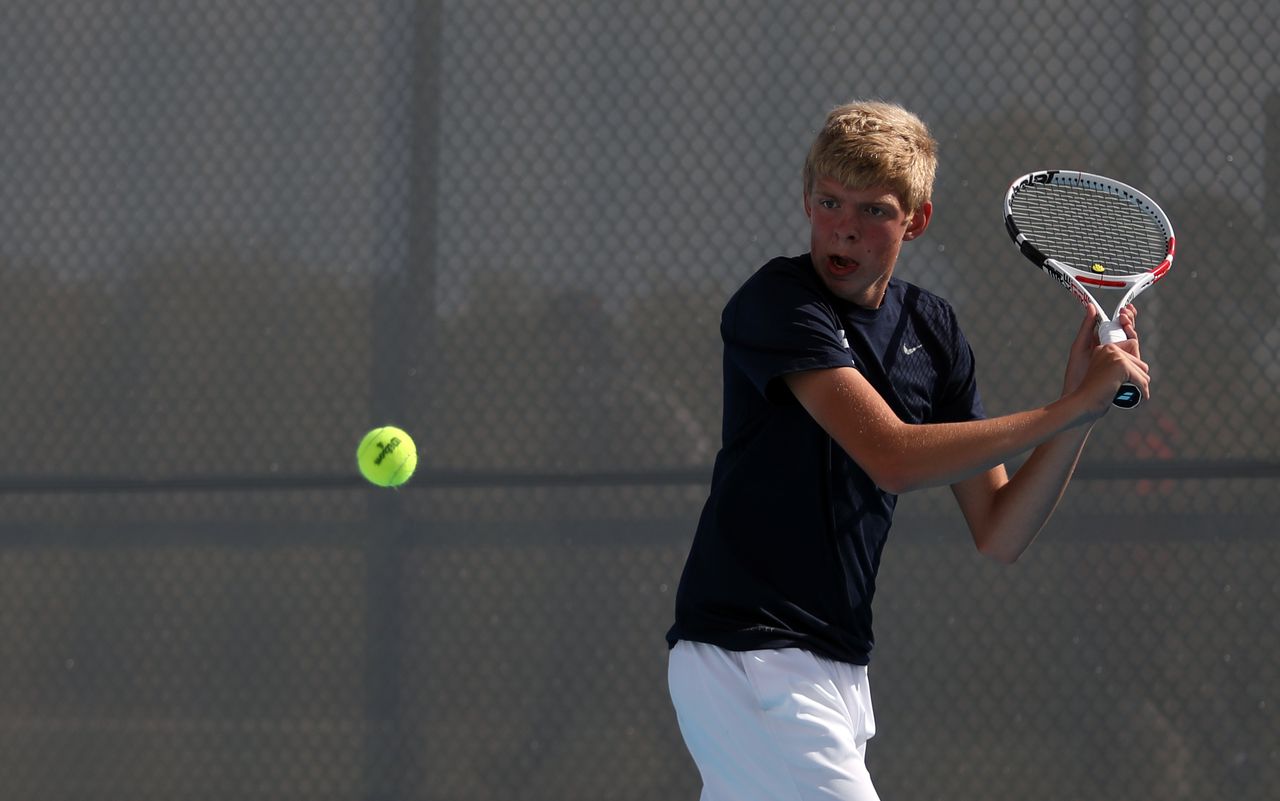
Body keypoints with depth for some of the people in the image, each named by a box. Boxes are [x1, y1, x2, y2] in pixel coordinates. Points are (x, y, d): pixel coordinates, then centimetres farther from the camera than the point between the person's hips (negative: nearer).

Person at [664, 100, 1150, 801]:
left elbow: (997, 538, 7)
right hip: (747, 656, -7)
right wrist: (1071, 409, -20)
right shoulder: (774, 304, -11)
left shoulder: (931, 330, 10)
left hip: (839, 666, 7)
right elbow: (892, 458, -24)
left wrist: (1080, 407, -7)